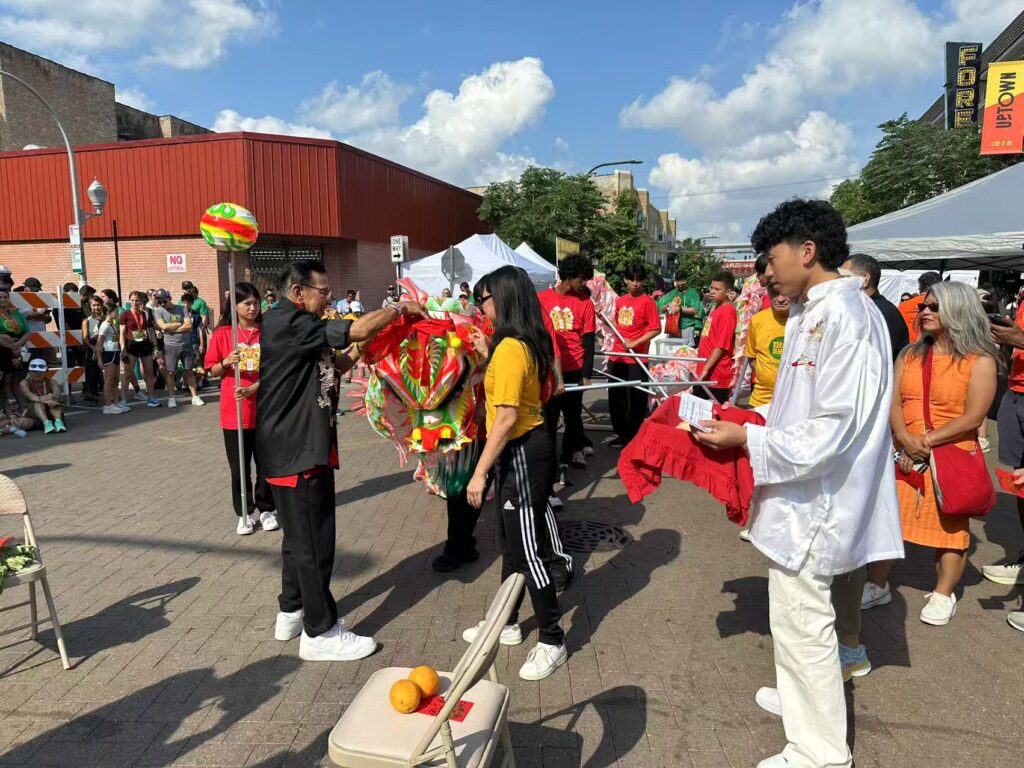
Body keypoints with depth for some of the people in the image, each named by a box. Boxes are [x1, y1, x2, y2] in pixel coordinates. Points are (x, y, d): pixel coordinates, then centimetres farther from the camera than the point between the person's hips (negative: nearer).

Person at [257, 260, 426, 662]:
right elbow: (358, 330, -24)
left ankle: (292, 612, 34)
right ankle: (321, 632, 11)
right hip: (298, 450, -11)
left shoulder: (290, 326, 15)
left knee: (300, 535, 20)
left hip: (297, 447, 11)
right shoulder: (288, 322, -18)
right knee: (313, 539, -1)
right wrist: (401, 307, -10)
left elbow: (327, 366, 18)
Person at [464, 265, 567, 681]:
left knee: (528, 551, 0)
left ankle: (552, 642, 15)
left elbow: (507, 417, -24)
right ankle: (507, 623, 37)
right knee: (510, 545, 21)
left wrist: (480, 472, -21)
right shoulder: (525, 344, 8)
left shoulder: (510, 348, -21)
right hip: (519, 451, 11)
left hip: (522, 454, -11)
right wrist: (488, 353, 17)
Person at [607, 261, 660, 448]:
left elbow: (656, 329, -13)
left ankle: (635, 437, 13)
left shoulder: (647, 301, -8)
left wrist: (634, 343, -17)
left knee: (636, 400, 1)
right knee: (616, 397, 13)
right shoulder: (620, 301, 9)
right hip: (617, 357, 6)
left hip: (636, 358, -6)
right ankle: (622, 434, 27)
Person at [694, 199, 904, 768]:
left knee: (801, 624, 3)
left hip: (814, 501, -10)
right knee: (798, 615, 25)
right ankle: (803, 697, 46)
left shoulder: (845, 316, -21)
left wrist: (747, 439, -18)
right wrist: (746, 424, 8)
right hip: (801, 494, 10)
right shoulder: (811, 314, 9)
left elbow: (832, 430, -25)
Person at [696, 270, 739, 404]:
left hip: (716, 375, -9)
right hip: (705, 374, 9)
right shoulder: (717, 308, 14)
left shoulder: (727, 312, -14)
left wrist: (705, 370, -20)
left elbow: (721, 346, -19)